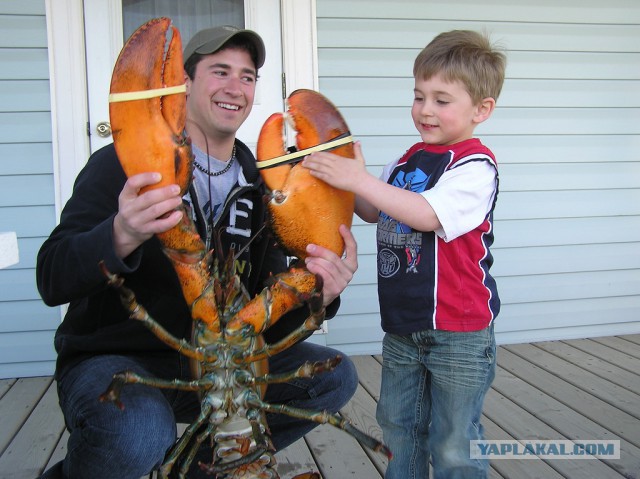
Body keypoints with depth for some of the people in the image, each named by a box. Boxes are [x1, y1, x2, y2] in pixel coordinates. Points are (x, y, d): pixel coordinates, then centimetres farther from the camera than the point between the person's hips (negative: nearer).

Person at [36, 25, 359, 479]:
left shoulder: (256, 185, 5)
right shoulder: (127, 163, -11)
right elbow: (53, 280, -18)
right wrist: (122, 237, -38)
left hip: (211, 359, 6)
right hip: (113, 359, -5)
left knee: (335, 376, -6)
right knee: (141, 436, -36)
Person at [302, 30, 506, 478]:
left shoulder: (475, 165, -15)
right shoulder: (409, 160, 8)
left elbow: (427, 214, -28)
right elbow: (375, 212, 15)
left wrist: (360, 179, -27)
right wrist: (343, 177, -1)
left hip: (459, 331, -7)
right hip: (402, 325, 7)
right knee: (399, 427, 22)